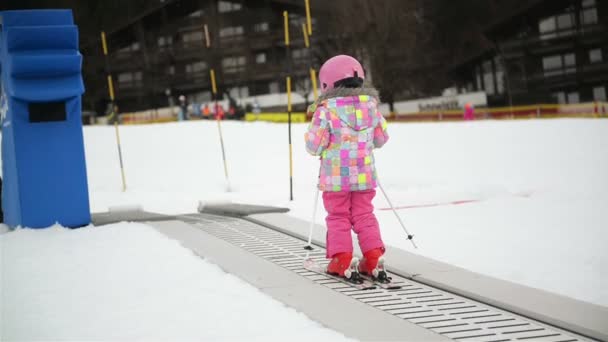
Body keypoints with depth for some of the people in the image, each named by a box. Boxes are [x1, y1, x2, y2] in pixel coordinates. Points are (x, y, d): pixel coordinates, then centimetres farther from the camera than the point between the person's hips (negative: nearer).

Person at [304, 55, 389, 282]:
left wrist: (315, 123, 8)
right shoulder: (370, 104, 3)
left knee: (338, 217, 7)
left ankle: (342, 261, 1)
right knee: (364, 215, 12)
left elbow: (314, 146, -10)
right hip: (364, 174, 4)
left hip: (335, 175, -4)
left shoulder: (326, 109, -12)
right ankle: (374, 259, 7)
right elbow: (381, 138, 13)